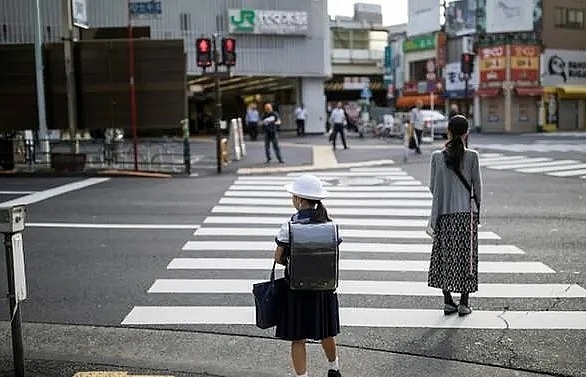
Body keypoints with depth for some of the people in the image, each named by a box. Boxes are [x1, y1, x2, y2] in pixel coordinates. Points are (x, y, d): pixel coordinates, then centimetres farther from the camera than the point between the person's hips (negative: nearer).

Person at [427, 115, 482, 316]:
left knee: (445, 255, 10)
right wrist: (477, 208, 13)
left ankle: (448, 301, 14)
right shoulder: (472, 156, -6)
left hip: (444, 213, 1)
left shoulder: (437, 156, -4)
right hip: (466, 212, -1)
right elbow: (477, 186, -1)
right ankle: (464, 302, 9)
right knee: (466, 256, 7)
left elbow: (433, 187, 2)